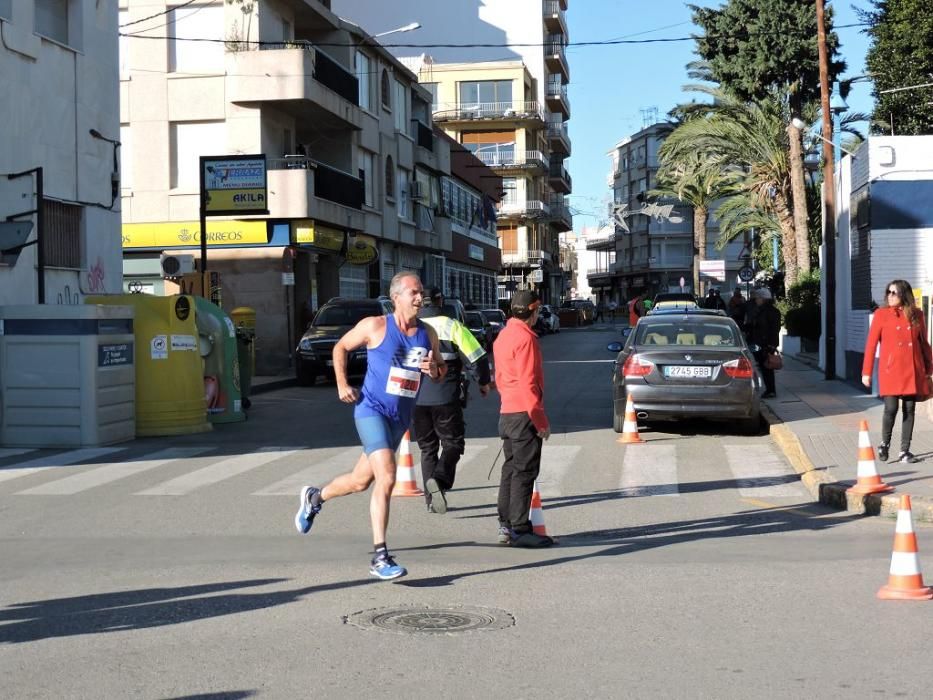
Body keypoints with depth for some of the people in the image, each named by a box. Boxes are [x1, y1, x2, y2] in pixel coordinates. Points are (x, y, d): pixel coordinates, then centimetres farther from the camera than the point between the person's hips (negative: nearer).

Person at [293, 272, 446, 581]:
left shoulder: (428, 334, 4)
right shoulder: (375, 326, -9)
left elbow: (441, 372, 14)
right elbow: (340, 347, 6)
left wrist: (435, 369, -10)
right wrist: (342, 385, -2)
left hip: (402, 417, 6)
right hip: (372, 410, -6)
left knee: (361, 480, 18)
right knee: (386, 479, -21)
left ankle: (314, 498, 47)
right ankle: (380, 557, -16)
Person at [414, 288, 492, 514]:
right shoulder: (452, 326, -3)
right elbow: (479, 356, -6)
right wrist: (484, 382, 11)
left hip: (416, 399, 3)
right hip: (446, 398, -3)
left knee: (427, 448, 14)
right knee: (453, 443, 7)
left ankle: (432, 499, 12)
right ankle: (440, 480, -19)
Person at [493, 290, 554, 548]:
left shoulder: (503, 335, 13)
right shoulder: (525, 338, -16)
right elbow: (528, 383, -20)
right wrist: (541, 421, -17)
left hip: (507, 413, 9)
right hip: (524, 414, -9)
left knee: (511, 469, 14)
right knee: (524, 473, -5)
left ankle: (506, 526, 18)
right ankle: (520, 530, -4)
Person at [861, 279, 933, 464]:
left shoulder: (917, 315, 8)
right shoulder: (882, 314, 0)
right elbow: (871, 344, -1)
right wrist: (866, 372, -5)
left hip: (913, 370, 3)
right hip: (890, 370, -3)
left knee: (909, 410, 3)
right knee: (891, 408, -10)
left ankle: (905, 452, 10)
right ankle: (884, 445, 14)